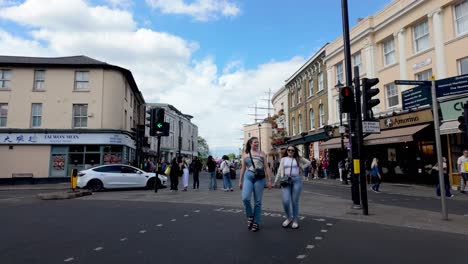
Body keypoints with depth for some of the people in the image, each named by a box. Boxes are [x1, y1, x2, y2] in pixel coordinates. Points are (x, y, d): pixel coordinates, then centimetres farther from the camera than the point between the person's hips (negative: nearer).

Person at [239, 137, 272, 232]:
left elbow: (266, 168, 7)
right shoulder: (245, 154, 11)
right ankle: (250, 216, 8)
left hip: (259, 178, 0)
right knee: (245, 198, -17)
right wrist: (240, 181, 12)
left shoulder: (262, 153, 9)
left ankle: (256, 222, 14)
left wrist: (268, 181, 2)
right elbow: (243, 168, 14)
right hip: (248, 177, 1)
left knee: (257, 201, 2)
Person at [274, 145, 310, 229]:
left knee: (295, 201, 2)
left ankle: (295, 221, 15)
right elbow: (280, 171, 12)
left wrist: (302, 168, 8)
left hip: (296, 180, 0)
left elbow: (308, 162, 20)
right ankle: (288, 218, 15)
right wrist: (275, 182, 8)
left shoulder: (298, 159, 10)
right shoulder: (283, 159, 12)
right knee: (285, 201, -9)